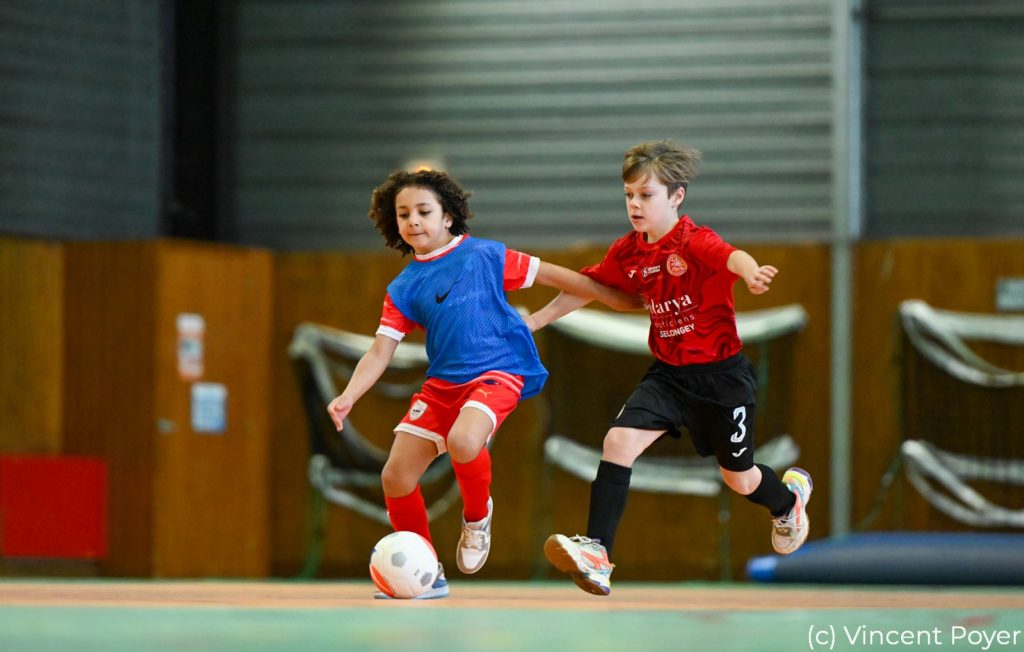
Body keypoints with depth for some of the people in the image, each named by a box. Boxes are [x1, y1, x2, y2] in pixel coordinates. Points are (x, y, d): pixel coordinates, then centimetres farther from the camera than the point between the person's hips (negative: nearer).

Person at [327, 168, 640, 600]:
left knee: (463, 441, -35)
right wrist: (348, 397, -14)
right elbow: (381, 350, 4)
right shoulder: (404, 288, 7)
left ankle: (477, 516, -1)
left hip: (497, 373, -5)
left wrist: (620, 299, 8)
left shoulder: (483, 256, -2)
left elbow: (550, 275, 4)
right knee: (396, 477, -5)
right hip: (442, 382, 5)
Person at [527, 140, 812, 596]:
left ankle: (789, 495, 48)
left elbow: (734, 256, -42)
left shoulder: (694, 241, -21)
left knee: (739, 479, 11)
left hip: (720, 374, -5)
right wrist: (531, 322, 15)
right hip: (668, 374, 5)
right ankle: (597, 554, -21)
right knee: (618, 441, -19)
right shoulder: (627, 252, -1)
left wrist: (751, 273, -66)